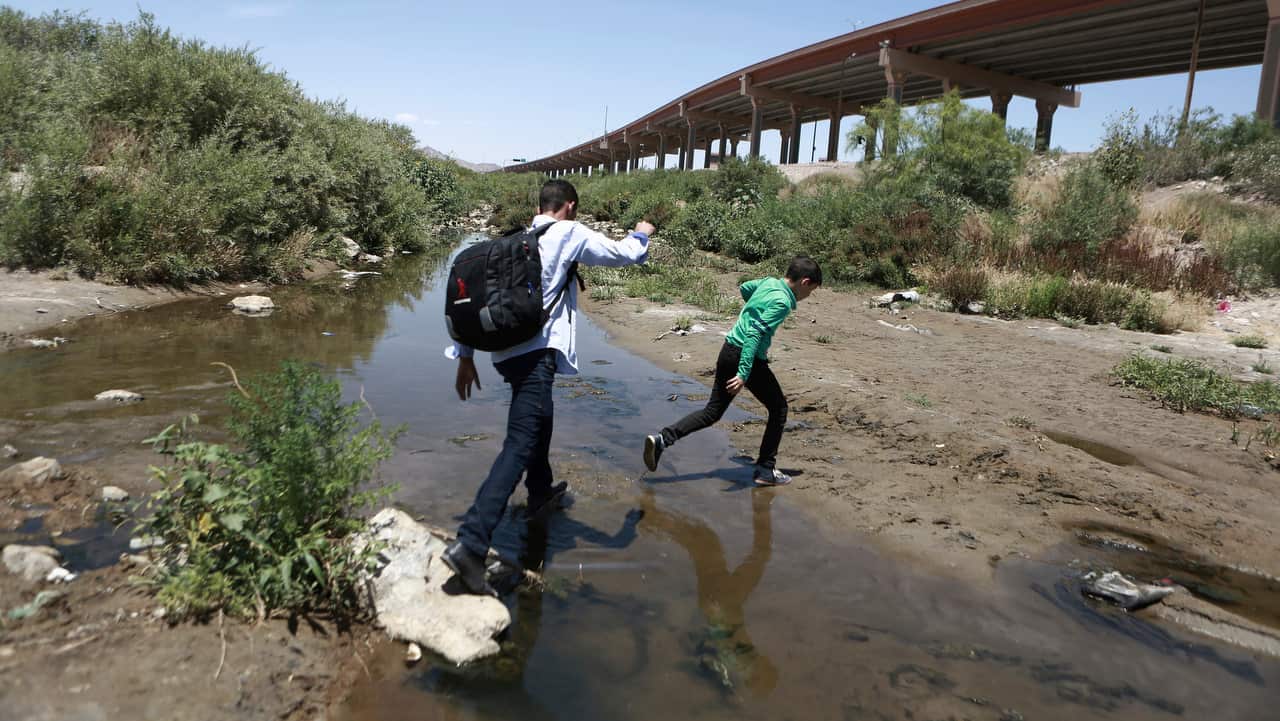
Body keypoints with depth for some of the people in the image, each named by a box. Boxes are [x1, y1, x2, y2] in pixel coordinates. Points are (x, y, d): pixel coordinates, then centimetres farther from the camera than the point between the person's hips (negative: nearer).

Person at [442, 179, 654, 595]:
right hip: (536, 351, -8)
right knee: (519, 445, -13)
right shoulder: (570, 233, 0)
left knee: (538, 417, 31)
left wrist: (465, 355, 18)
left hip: (505, 351, 8)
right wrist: (641, 235, 27)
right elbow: (624, 255, 4)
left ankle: (541, 493, 50)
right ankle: (470, 544, -23)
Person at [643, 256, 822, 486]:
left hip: (728, 351, 8)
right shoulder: (782, 303, -17)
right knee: (778, 408, 11)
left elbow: (744, 288, 30)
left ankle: (661, 439, 2)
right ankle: (765, 470, 14)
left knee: (712, 412, 14)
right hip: (750, 358, -8)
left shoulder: (768, 282, 9)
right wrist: (744, 374, -30)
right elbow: (754, 334, -26)